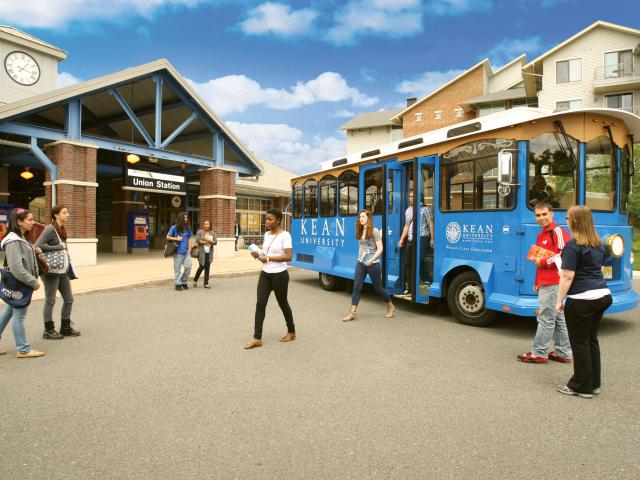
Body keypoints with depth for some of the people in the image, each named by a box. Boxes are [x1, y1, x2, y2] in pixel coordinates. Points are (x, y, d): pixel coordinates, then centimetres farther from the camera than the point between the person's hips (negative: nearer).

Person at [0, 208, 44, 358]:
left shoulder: (20, 238, 10)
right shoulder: (14, 242, -19)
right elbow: (17, 269, -23)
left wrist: (34, 251, 6)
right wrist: (33, 281, -18)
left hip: (20, 284, 10)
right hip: (20, 284, -10)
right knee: (19, 316, 1)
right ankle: (23, 349, 11)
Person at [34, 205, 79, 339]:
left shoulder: (61, 229, 12)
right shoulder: (50, 229, -14)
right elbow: (37, 246, -24)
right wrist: (58, 247, -20)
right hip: (51, 271, -8)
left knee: (69, 299, 12)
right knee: (50, 301, 3)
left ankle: (65, 328, 24)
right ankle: (48, 331, 16)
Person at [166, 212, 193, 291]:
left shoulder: (187, 228, 11)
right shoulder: (174, 227, -2)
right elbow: (167, 237, 1)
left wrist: (189, 248, 7)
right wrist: (176, 239, -12)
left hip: (186, 251, 4)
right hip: (178, 251, -4)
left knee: (188, 266, -1)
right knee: (177, 268, 2)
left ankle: (184, 282, 17)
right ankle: (177, 284, 13)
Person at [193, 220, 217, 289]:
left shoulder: (213, 233, 10)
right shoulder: (200, 232, 0)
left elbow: (215, 242, 3)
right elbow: (197, 240, -11)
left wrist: (209, 241, -14)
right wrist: (205, 242, -8)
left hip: (209, 253, 3)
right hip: (202, 252, -3)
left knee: (207, 268, 3)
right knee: (202, 266, -6)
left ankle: (206, 283, 8)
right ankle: (195, 280, 19)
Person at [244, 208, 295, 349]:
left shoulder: (285, 235, -14)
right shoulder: (267, 234, 9)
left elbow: (288, 257, -20)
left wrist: (268, 258, -20)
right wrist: (258, 255, -2)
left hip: (279, 275, -7)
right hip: (265, 274, 7)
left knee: (282, 304, 8)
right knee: (260, 304, -2)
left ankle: (291, 332, 30)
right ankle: (257, 338, 2)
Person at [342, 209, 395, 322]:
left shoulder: (374, 231, -11)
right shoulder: (360, 231, 7)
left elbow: (380, 249, -14)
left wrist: (371, 260, -20)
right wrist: (360, 257, 11)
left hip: (373, 264, -6)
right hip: (360, 263, 6)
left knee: (378, 288, 7)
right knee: (356, 287, -3)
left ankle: (390, 306, 31)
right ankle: (352, 313, -2)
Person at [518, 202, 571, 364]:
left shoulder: (558, 231, -10)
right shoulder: (541, 235, 19)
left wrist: (543, 262, -15)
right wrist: (537, 282, 22)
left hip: (553, 283, -10)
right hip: (545, 283, 10)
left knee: (546, 319, -4)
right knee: (558, 318, 14)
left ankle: (539, 353, 4)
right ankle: (563, 353, 22)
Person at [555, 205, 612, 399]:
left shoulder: (573, 245, -14)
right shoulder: (598, 243, 11)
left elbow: (567, 276, -17)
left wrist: (559, 300, -12)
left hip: (582, 299, -8)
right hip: (603, 295, 9)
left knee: (579, 342, 2)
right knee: (591, 339, 17)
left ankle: (582, 386, 12)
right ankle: (594, 383, 26)